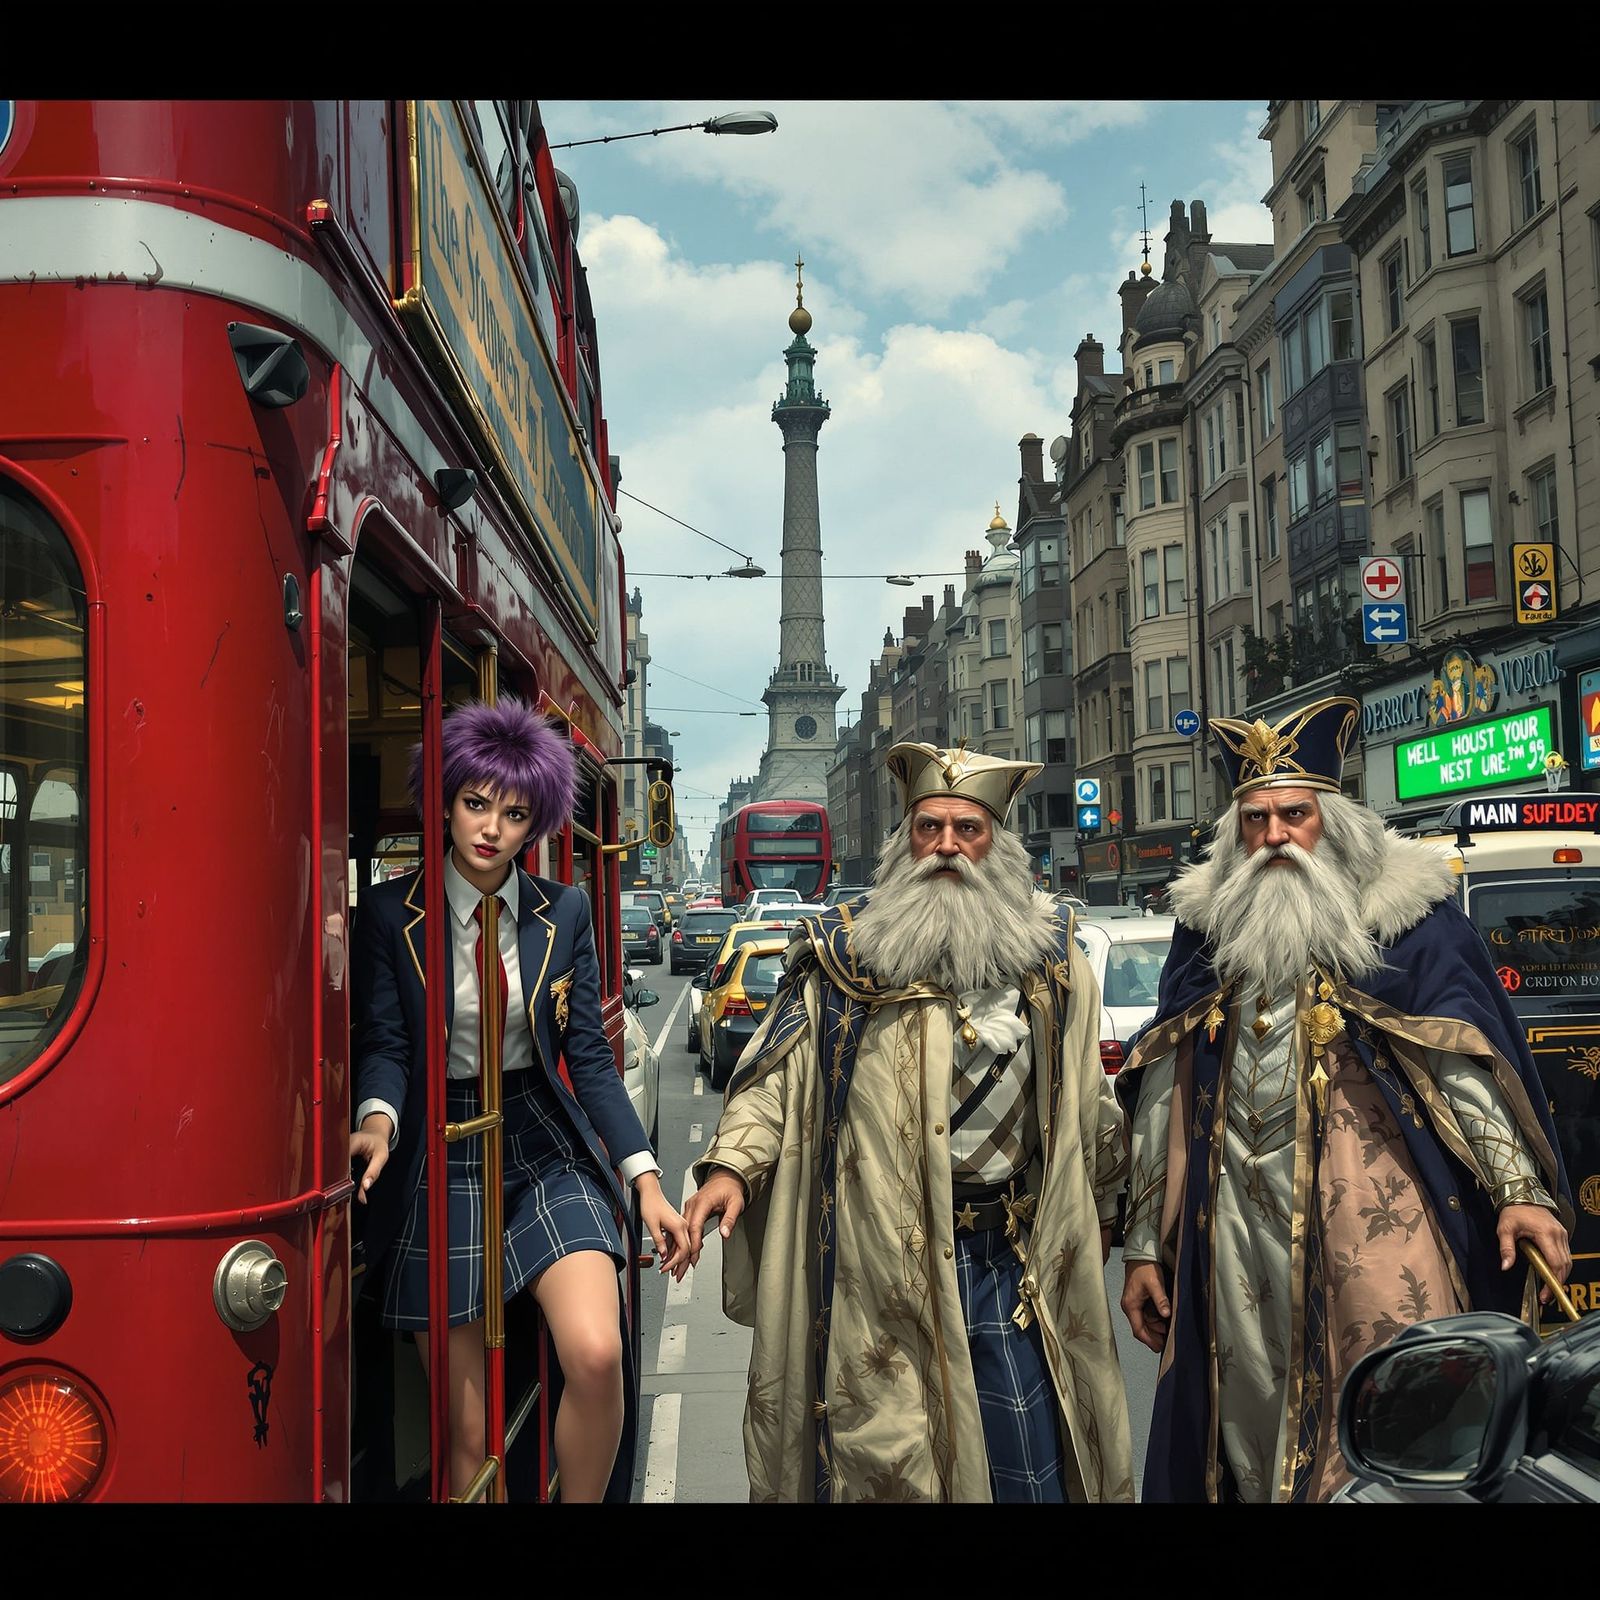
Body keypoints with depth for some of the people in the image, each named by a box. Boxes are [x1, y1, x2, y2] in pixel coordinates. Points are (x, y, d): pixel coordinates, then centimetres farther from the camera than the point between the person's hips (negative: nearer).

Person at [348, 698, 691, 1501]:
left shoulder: (562, 912, 2)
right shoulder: (389, 912, -4)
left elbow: (589, 1055, 2)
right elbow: (383, 1043, -6)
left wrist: (646, 1180, -5)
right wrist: (377, 1120, -28)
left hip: (542, 1146, 2)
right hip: (435, 1157, -1)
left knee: (597, 1355, -17)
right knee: (465, 1429, 2)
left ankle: (583, 1500, 10)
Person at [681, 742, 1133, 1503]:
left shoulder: (1051, 959, 8)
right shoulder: (846, 952, 0)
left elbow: (1087, 1100, 17)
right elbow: (776, 1069, -1)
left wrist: (1097, 1213, 22)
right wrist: (732, 1163, -17)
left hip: (1012, 1256, 2)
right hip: (876, 1261, -2)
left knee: (1031, 1469, 5)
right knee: (879, 1457, 7)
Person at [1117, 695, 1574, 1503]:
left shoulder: (1404, 910, 2)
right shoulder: (1207, 922, 11)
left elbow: (1468, 1057, -4)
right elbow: (1164, 1097, 12)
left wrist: (1519, 1188, -19)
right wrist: (1144, 1245, 11)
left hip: (1372, 1220, -3)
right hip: (1235, 1227, 4)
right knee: (1249, 1427, 10)